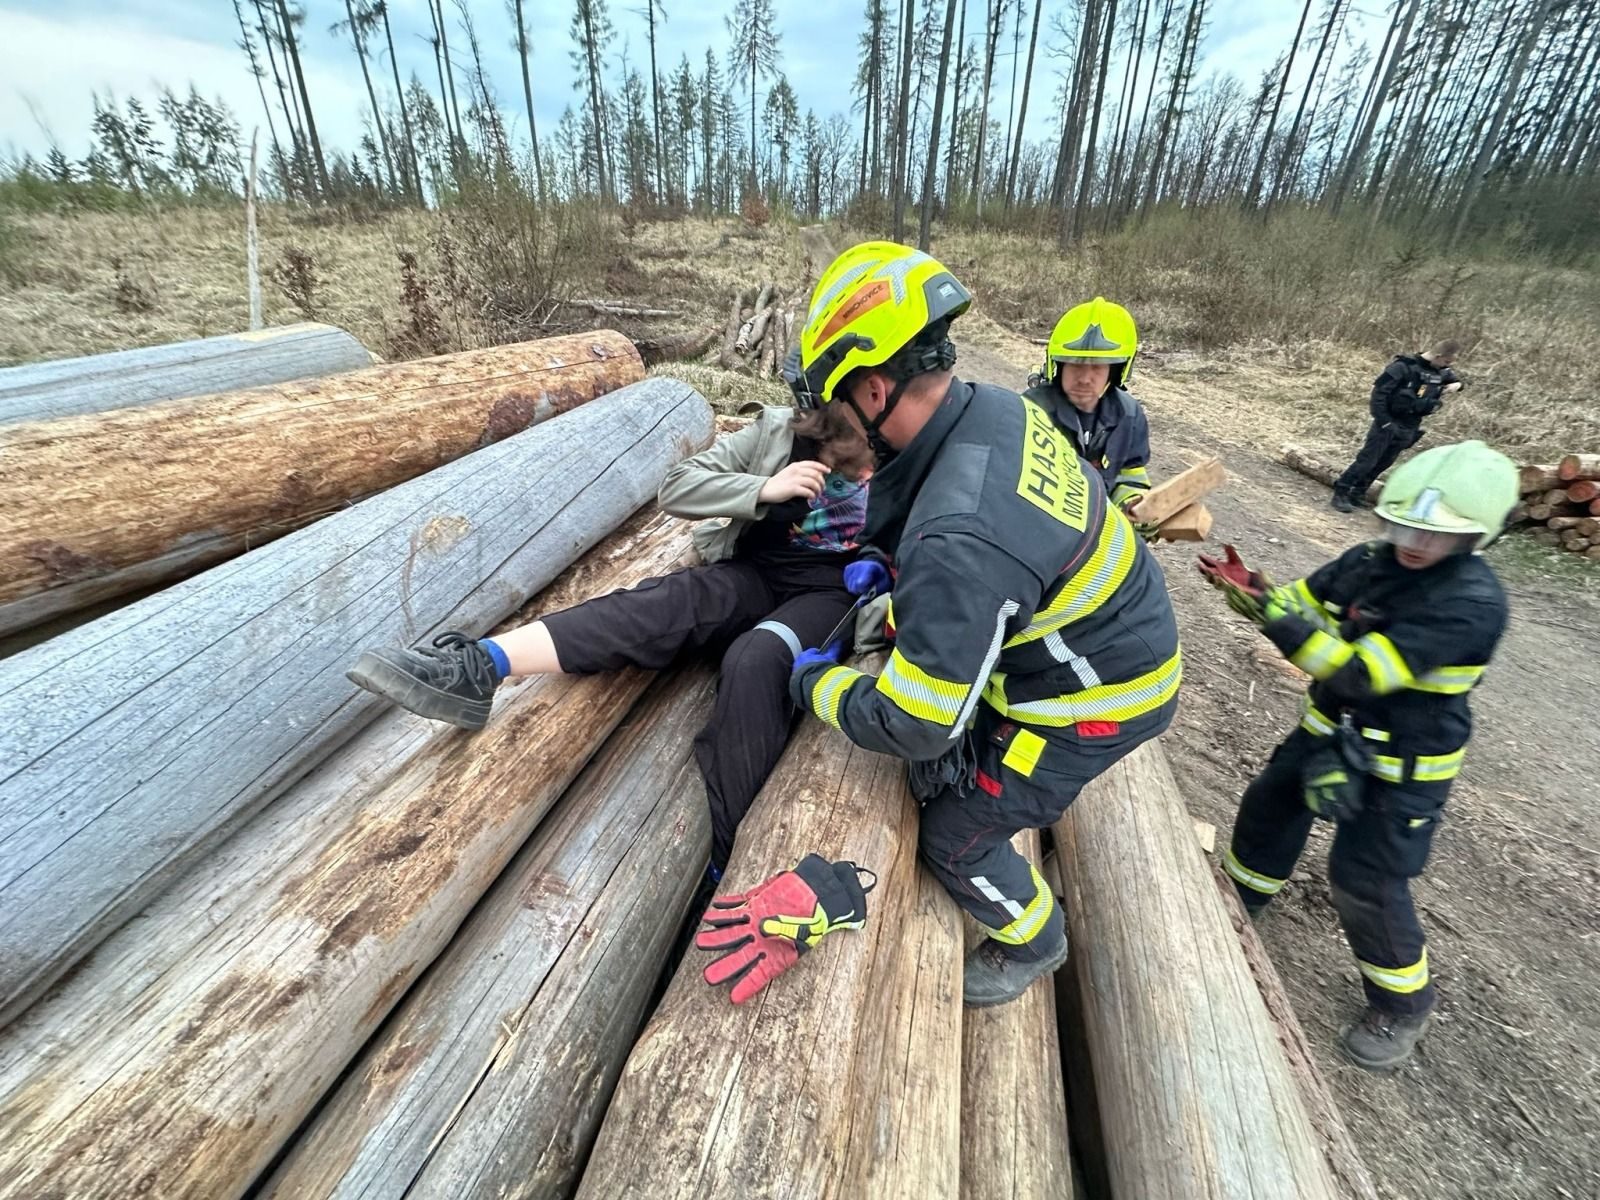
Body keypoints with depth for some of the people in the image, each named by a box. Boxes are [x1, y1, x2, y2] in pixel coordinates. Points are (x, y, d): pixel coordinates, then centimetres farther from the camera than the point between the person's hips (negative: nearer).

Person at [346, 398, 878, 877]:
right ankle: (477, 668, -40)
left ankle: (717, 856, -38)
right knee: (667, 602, -30)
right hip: (758, 573, 3)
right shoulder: (778, 432, -1)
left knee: (755, 662, -37)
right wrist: (764, 489, -19)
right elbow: (676, 486, -5)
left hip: (830, 592, -2)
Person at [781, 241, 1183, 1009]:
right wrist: (892, 568, 6)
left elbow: (909, 727, -29)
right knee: (938, 777, 20)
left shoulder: (957, 541, -40)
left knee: (957, 838, 10)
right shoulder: (993, 408, -12)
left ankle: (1034, 943, 40)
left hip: (1092, 701, -8)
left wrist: (811, 683, -12)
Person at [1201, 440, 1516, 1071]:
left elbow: (1361, 673, -35)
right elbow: (1298, 603, 0)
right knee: (1268, 806, 20)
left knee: (1367, 884, 2)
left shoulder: (1474, 603, -28)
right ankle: (1241, 894, 48)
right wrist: (1252, 593, -22)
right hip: (1331, 729, 7)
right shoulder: (1370, 560, -9)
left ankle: (1402, 1006, 30)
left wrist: (1277, 615, -40)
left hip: (1404, 765, -6)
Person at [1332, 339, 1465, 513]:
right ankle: (1340, 494, -2)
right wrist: (1384, 421, -22)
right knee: (1367, 460, -8)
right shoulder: (1404, 367, -16)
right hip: (1389, 422, -7)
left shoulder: (1441, 372, 5)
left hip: (1409, 428, 7)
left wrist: (1456, 384, 1)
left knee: (1384, 463, 10)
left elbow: (1456, 379, 27)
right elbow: (1379, 393, -18)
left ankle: (1358, 493, 19)